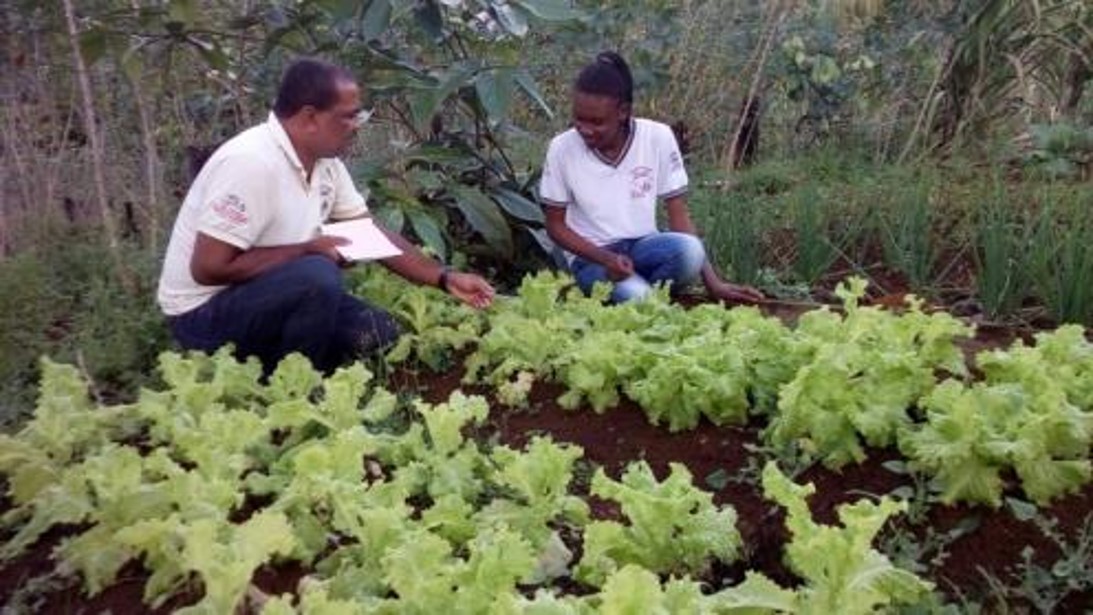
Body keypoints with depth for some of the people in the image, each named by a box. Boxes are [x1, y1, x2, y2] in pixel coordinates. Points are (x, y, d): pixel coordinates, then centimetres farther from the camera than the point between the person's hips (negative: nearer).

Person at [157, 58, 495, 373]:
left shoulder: (325, 162, -1)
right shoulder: (251, 162, -27)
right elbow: (209, 267, -27)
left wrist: (446, 278, -1)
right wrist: (308, 249, -21)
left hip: (274, 298, 8)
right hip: (205, 312, -8)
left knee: (377, 332, -3)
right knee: (317, 276, -31)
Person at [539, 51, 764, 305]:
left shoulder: (658, 138, -10)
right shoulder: (562, 148, -11)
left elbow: (678, 215, -7)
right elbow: (556, 225, -2)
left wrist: (714, 283, -15)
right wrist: (606, 259, -19)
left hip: (643, 246, 2)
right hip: (591, 256, -2)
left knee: (689, 250, -31)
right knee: (635, 296, -34)